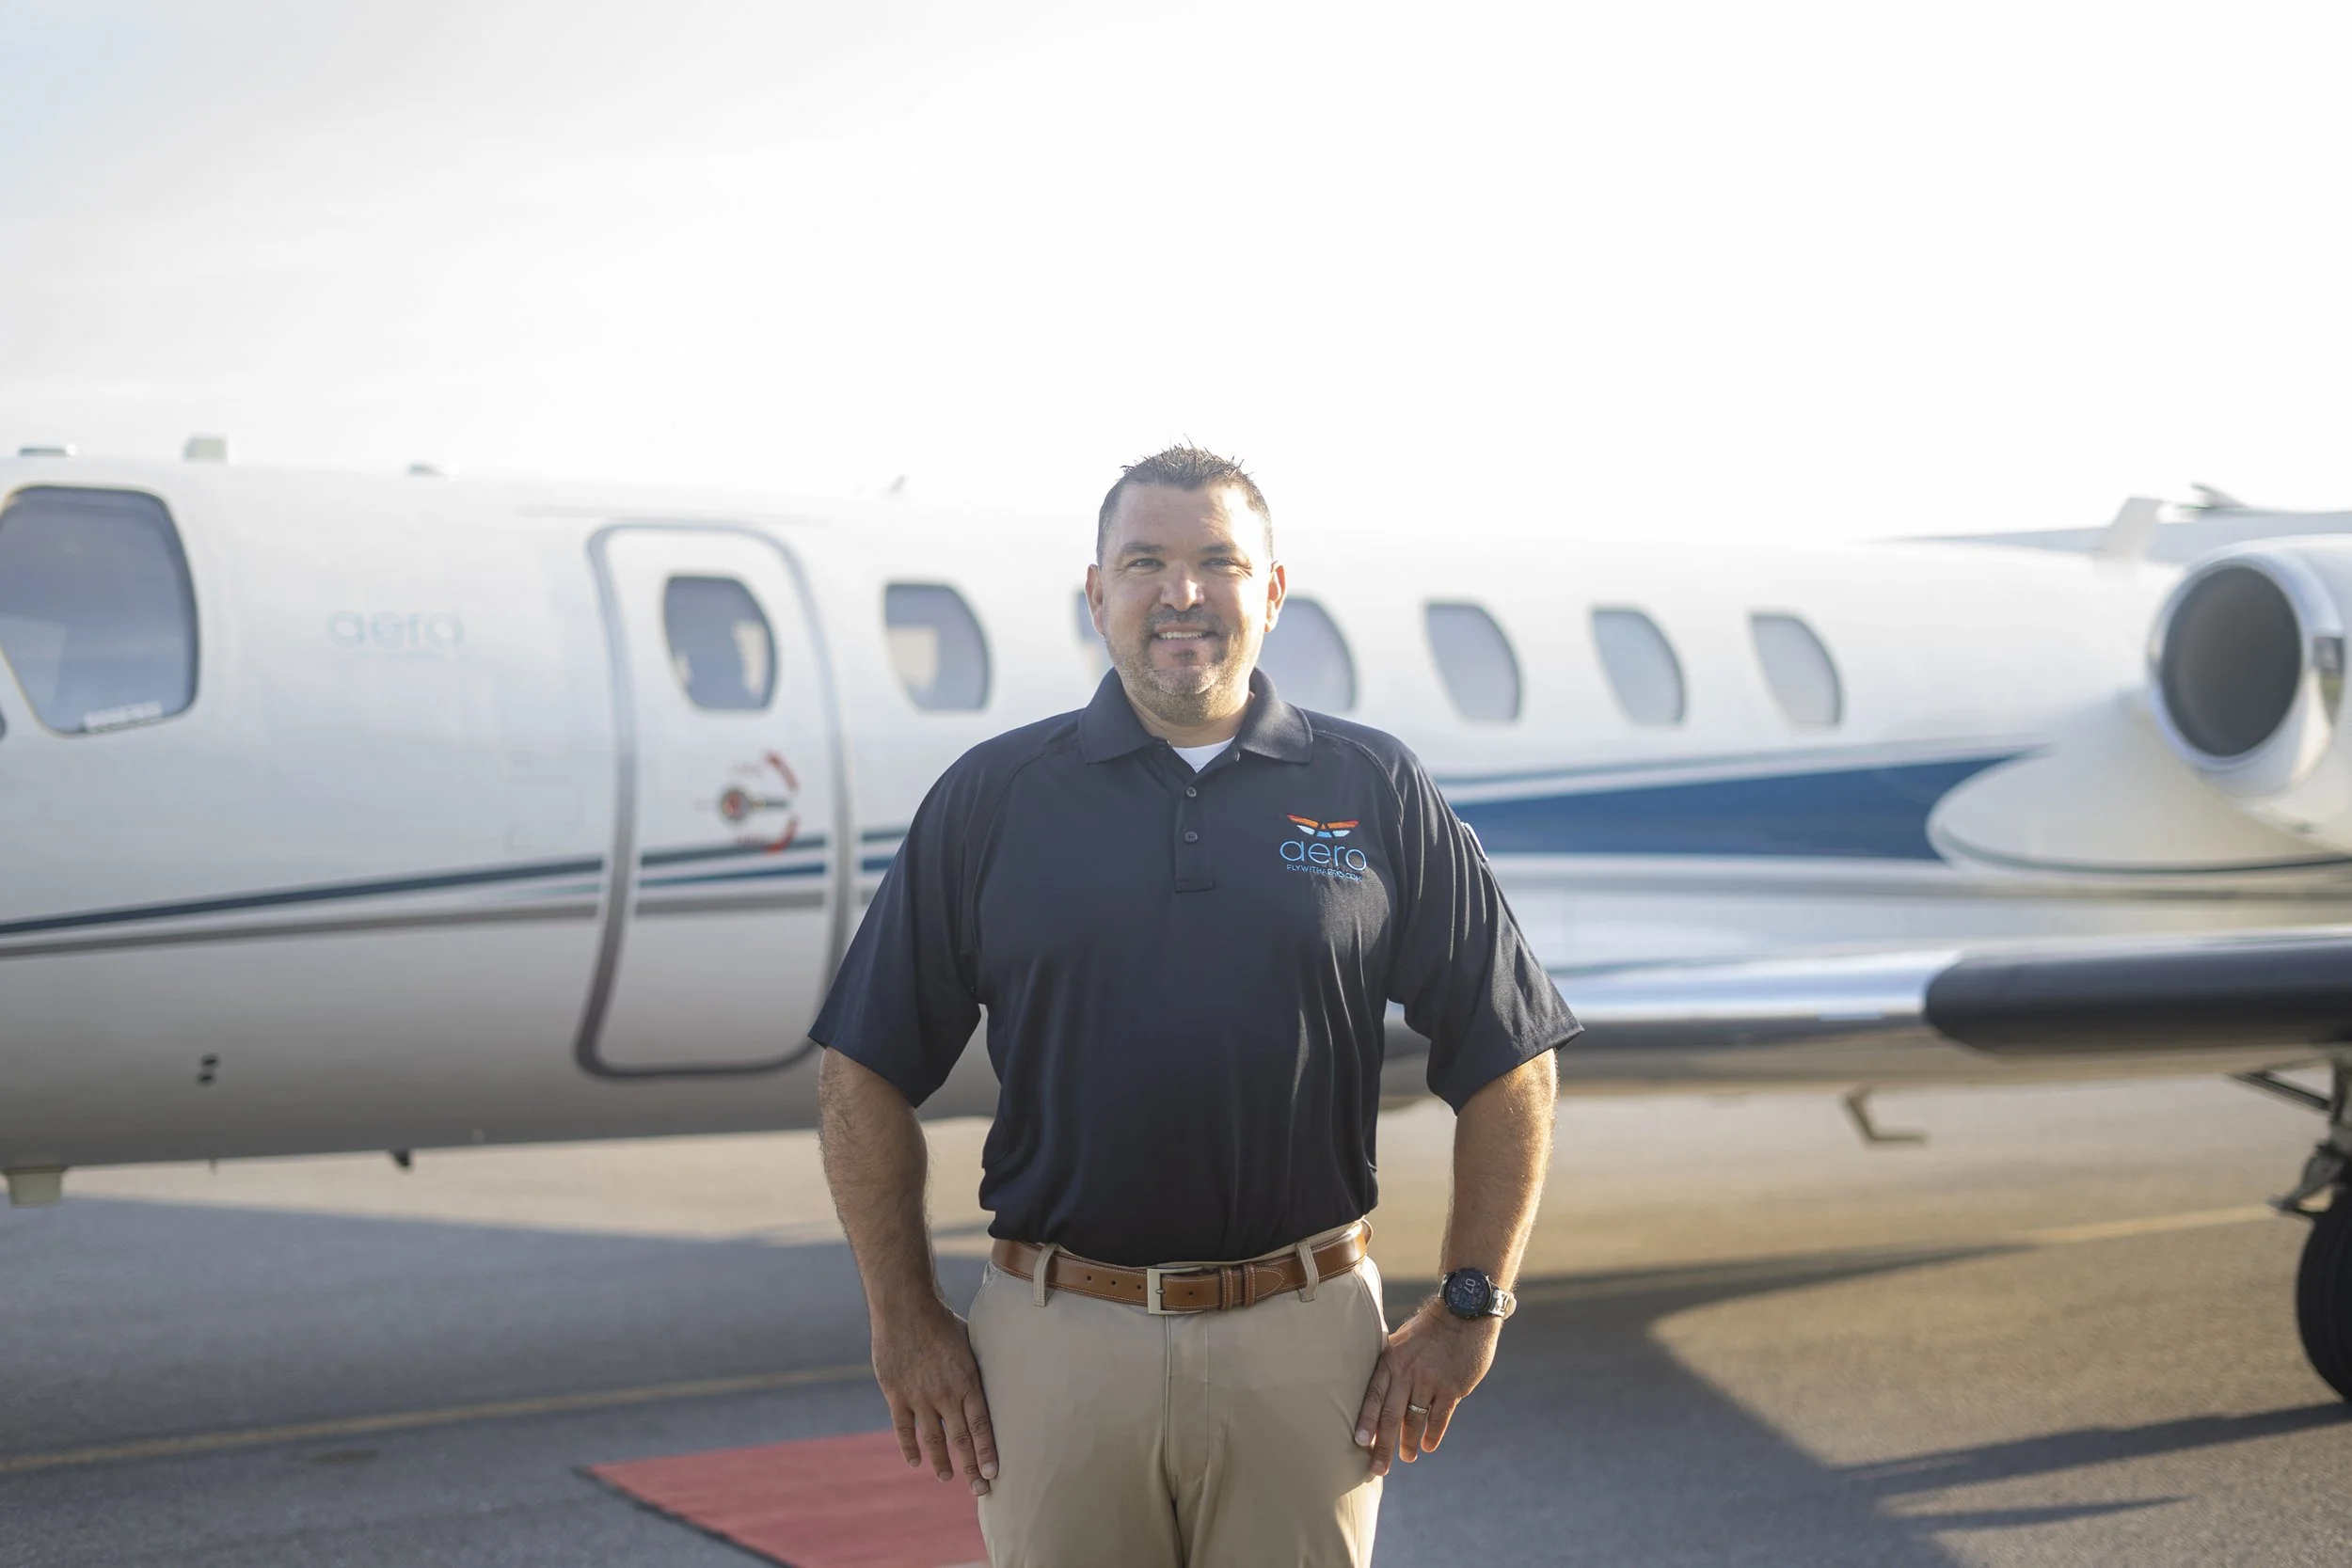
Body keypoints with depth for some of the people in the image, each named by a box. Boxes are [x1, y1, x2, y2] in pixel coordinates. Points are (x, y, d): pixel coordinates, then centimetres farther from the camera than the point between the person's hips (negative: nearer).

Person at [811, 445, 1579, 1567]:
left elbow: (1508, 1063, 7)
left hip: (1305, 1342, 0)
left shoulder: (1375, 794, 5)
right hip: (1055, 1341, 0)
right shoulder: (990, 798, 4)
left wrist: (1471, 1310, 2)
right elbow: (866, 1074, 5)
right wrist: (905, 1321, 1)